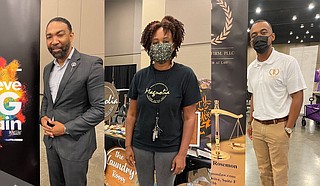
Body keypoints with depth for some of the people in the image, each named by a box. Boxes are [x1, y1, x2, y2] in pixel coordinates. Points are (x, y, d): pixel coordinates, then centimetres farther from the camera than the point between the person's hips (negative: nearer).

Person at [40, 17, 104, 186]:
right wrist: (43, 117, 0)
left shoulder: (91, 65, -18)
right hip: (50, 139, 7)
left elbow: (100, 108, -19)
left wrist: (67, 128, -18)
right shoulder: (48, 68, 8)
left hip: (75, 142, -6)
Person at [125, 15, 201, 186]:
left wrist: (182, 154, -9)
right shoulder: (140, 76, -2)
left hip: (169, 148, -2)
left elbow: (189, 118, -8)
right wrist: (128, 146, 2)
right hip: (141, 146, 3)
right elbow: (132, 114, 4)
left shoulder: (186, 75, -10)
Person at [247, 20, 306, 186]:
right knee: (263, 170, 17)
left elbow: (297, 97, -10)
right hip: (257, 126, 5)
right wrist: (250, 123, 14)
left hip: (278, 127, -5)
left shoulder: (287, 62, -10)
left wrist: (288, 128, -12)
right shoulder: (251, 68, 8)